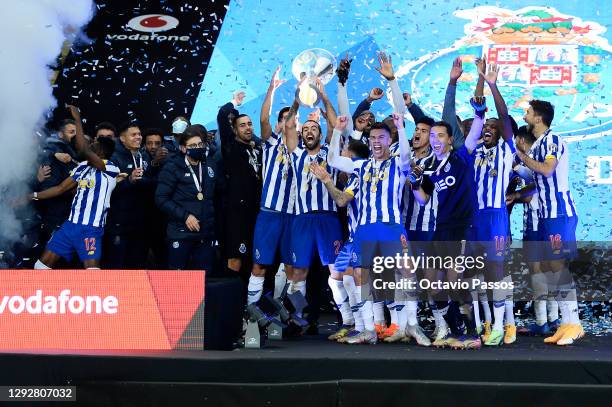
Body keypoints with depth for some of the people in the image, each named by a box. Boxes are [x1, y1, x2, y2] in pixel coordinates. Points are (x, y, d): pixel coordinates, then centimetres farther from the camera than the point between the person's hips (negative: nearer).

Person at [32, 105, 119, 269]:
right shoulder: (82, 167, 13)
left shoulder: (111, 169, -10)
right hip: (71, 224, 8)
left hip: (90, 228, -8)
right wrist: (32, 196, 15)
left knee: (92, 268, -22)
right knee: (43, 263, 8)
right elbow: (61, 188, 19)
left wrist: (78, 120, -18)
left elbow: (84, 150, -23)